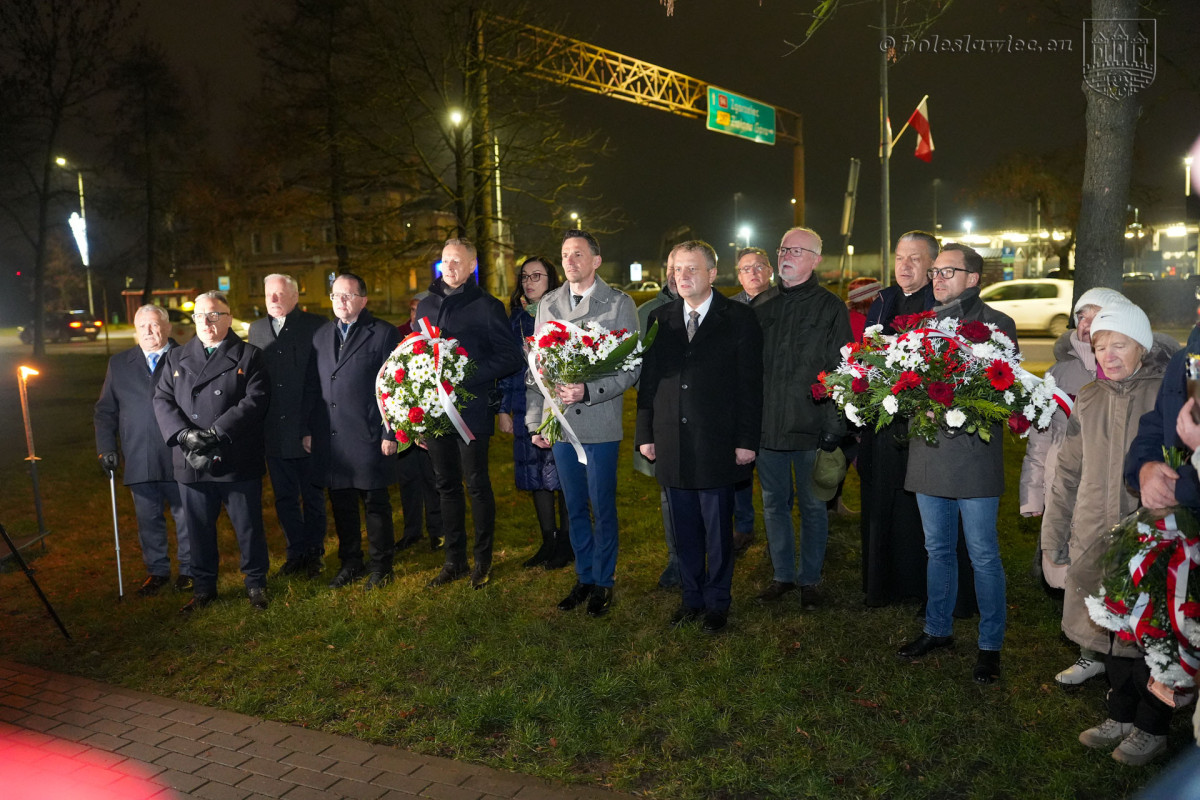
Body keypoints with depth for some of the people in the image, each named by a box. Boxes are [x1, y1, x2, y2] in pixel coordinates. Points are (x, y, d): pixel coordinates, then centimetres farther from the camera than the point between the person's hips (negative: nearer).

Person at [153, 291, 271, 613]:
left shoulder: (249, 356, 2)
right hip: (191, 463, 3)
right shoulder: (176, 357, 13)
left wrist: (215, 433, -18)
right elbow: (162, 400, 4)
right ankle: (203, 586, 28)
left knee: (249, 526, 7)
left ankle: (256, 582, 24)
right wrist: (185, 435, -14)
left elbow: (255, 401, -10)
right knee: (199, 529, 12)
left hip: (238, 462, -3)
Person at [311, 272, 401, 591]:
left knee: (375, 503, 5)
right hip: (330, 439, 5)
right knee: (341, 504, 12)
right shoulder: (320, 335, 13)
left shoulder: (384, 333, -2)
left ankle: (380, 565, 19)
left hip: (369, 437, -5)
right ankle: (351, 563, 27)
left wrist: (390, 433, -11)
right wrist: (309, 431, 7)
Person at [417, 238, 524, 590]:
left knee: (477, 484, 3)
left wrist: (469, 376, -17)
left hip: (471, 409, -5)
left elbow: (511, 357, -7)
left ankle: (483, 560, 16)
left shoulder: (487, 306, -3)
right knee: (446, 485, 12)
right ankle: (454, 560, 23)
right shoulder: (427, 306, 13)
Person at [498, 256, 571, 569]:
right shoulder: (516, 317, 11)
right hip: (526, 410, 5)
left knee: (563, 475, 0)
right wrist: (503, 408, 10)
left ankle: (567, 543, 14)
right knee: (536, 475, 10)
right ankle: (549, 541, 22)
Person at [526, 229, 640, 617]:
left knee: (603, 508, 6)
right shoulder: (548, 304, 9)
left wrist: (589, 391, -20)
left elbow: (632, 367, -8)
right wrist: (535, 419, 7)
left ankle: (603, 582, 22)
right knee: (575, 508, 14)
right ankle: (584, 577, 29)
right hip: (560, 422, 4)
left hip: (600, 424, -4)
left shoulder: (619, 304, -3)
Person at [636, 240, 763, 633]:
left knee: (718, 530, 7)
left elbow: (750, 383, -5)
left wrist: (747, 440, -9)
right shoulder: (660, 319, 8)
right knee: (684, 530, 13)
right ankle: (692, 596, 29)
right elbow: (648, 379, 10)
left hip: (717, 446, -3)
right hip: (672, 446, 3)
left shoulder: (739, 319, -2)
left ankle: (717, 602, 23)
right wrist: (645, 434, 6)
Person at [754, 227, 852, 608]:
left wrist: (834, 427, -12)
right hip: (766, 424, 4)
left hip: (811, 426, -4)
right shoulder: (763, 307, 10)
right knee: (774, 502, 12)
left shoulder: (830, 308, -1)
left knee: (812, 504, 7)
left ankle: (810, 578, 22)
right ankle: (783, 574, 27)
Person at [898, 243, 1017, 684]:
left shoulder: (997, 324, -4)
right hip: (929, 453, 5)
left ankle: (990, 644, 18)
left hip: (974, 455, -5)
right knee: (938, 549, 17)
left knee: (983, 555, 4)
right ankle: (937, 629, 32)